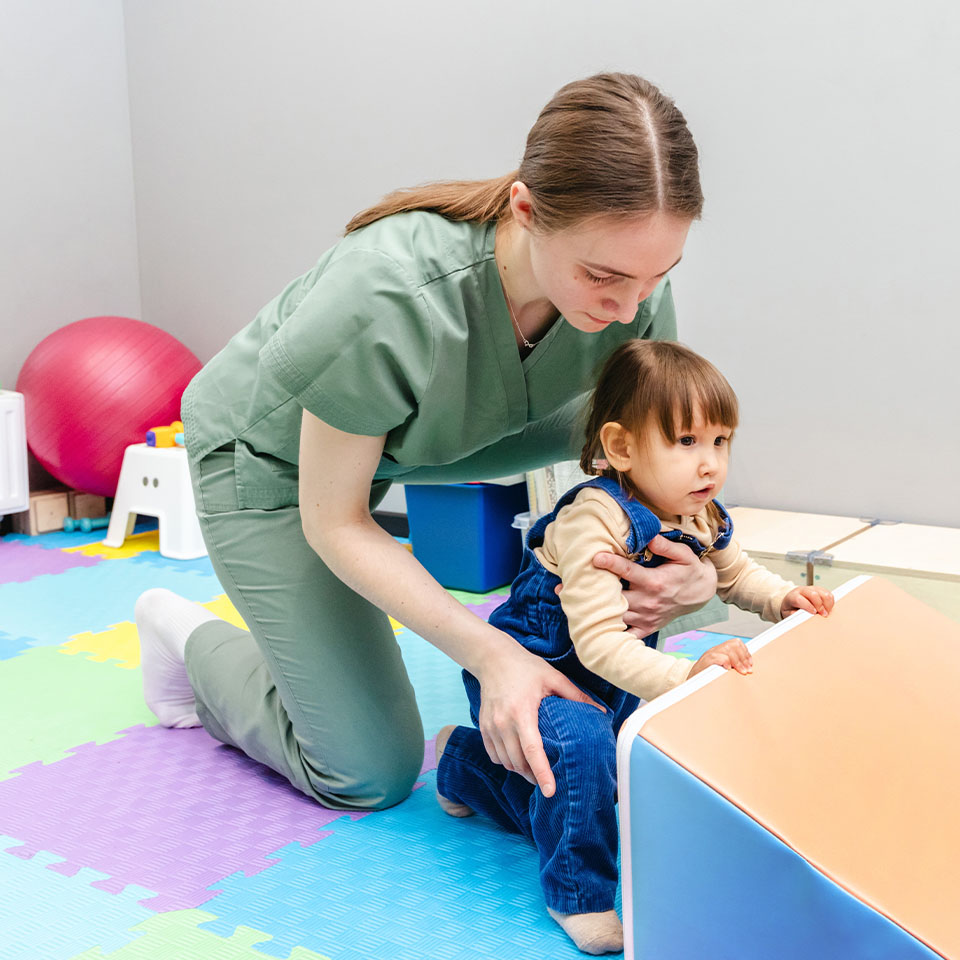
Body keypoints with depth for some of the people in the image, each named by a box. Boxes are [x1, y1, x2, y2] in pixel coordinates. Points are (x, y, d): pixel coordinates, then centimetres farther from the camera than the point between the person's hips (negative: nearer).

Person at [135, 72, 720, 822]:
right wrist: (489, 653, -37)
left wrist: (691, 567, -33)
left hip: (421, 432, 6)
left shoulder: (633, 285, -26)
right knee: (370, 776, -4)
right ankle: (190, 640, 19)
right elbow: (333, 521, -29)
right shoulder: (388, 298, -43)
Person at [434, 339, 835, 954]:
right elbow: (597, 641, -40)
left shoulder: (701, 516, -8)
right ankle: (578, 893, -11)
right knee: (581, 742, -35)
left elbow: (736, 574, 13)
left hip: (610, 680, 8)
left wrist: (785, 598, -7)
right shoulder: (594, 521, -35)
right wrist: (685, 676, -50)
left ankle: (469, 763, 42)